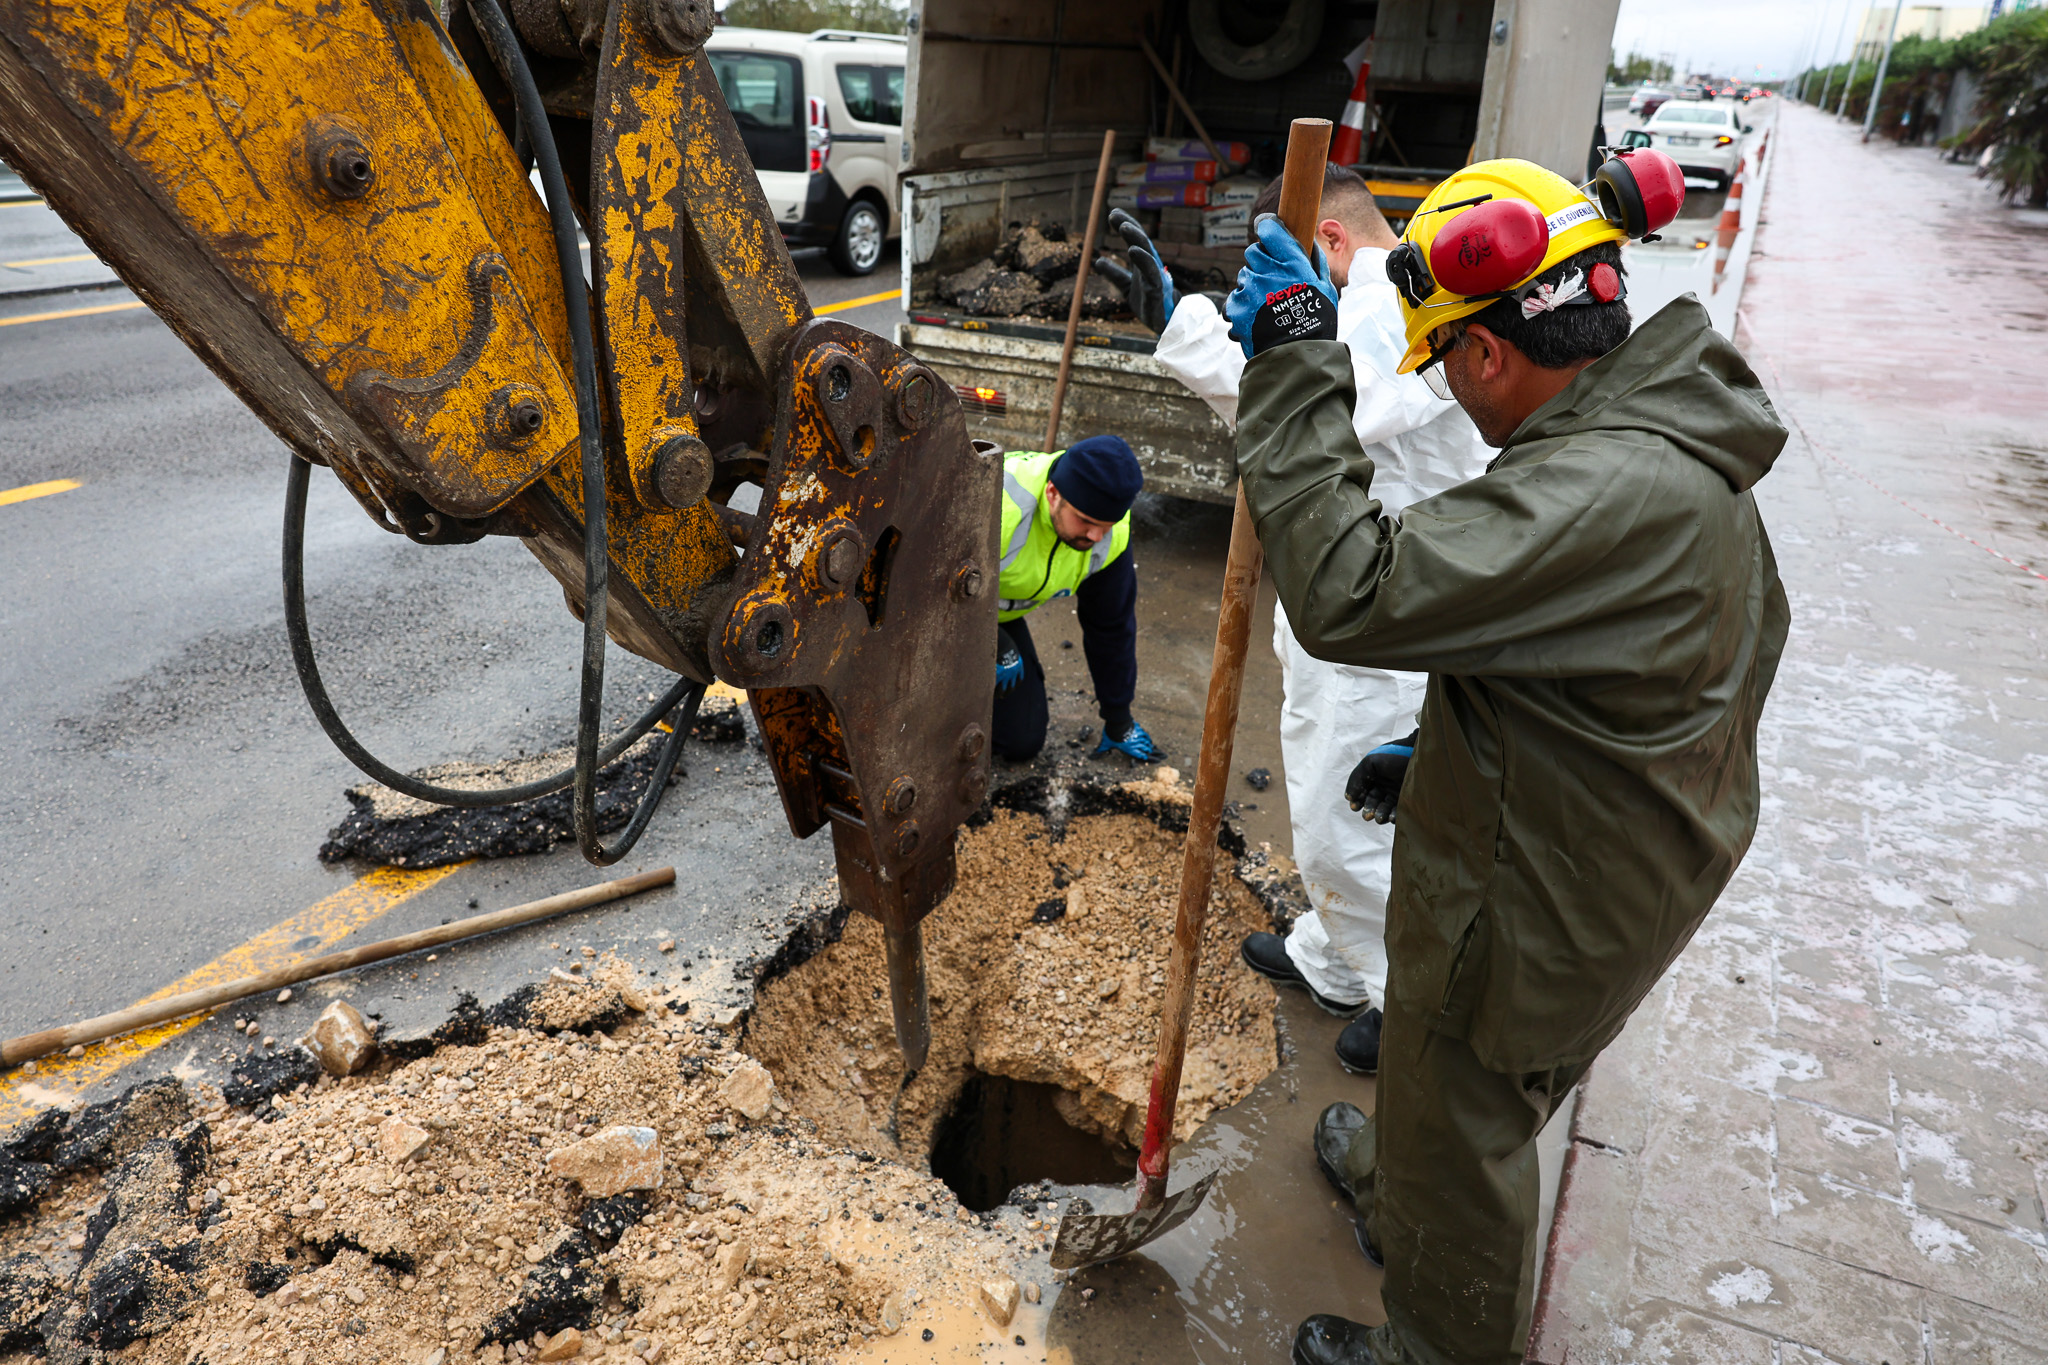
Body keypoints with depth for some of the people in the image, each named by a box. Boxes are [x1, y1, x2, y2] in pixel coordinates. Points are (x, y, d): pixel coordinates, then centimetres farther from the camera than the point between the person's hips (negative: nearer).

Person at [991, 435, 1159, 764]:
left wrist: (1118, 723, 3)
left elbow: (1111, 624, -5)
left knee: (1023, 743, 1)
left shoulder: (1111, 533, -19)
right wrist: (999, 648, -29)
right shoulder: (998, 506, -41)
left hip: (998, 613, 5)